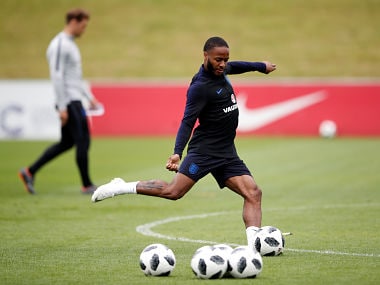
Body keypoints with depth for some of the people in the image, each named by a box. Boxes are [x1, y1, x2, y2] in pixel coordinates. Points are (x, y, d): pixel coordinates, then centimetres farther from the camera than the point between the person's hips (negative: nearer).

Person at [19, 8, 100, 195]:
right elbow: (56, 76, -19)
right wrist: (62, 107, -21)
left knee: (66, 143, 12)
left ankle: (29, 172, 15)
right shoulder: (60, 45, -13)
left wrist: (89, 97, 22)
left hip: (74, 100, 10)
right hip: (69, 102, -10)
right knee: (83, 141, -5)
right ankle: (87, 185, 3)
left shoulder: (70, 44, 19)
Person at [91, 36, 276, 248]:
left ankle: (254, 243, -13)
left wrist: (260, 66, 47)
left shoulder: (221, 70, 8)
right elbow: (187, 122, -21)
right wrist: (178, 153, -33)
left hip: (227, 152, 8)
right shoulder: (200, 87, -16)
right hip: (204, 149, -8)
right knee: (173, 191, -16)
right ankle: (120, 187, -2)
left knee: (253, 193, -7)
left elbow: (234, 67, 34)